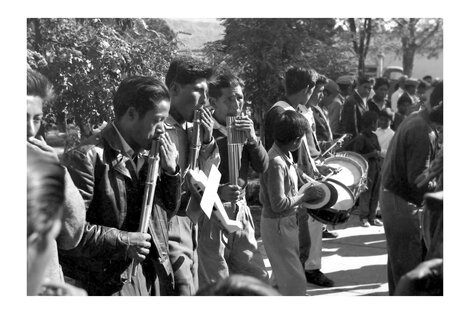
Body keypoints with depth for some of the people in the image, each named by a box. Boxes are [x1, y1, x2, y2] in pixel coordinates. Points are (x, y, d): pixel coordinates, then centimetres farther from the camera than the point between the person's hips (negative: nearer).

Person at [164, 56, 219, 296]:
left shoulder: (193, 129, 10)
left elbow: (209, 178, 10)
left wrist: (207, 141, -2)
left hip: (190, 229, 9)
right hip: (170, 231, -9)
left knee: (194, 292, 16)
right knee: (183, 291, -9)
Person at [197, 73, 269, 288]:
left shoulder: (244, 128, 10)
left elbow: (262, 167, 3)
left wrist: (251, 138, -12)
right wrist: (218, 192, -29)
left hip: (240, 210, 6)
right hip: (211, 214, -6)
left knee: (258, 279, 11)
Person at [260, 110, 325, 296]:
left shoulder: (286, 155, 4)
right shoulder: (276, 163, -26)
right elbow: (279, 204, -27)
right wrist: (306, 196, -18)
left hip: (288, 223, 10)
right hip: (277, 226, -10)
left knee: (284, 277, 21)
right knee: (296, 282, -6)